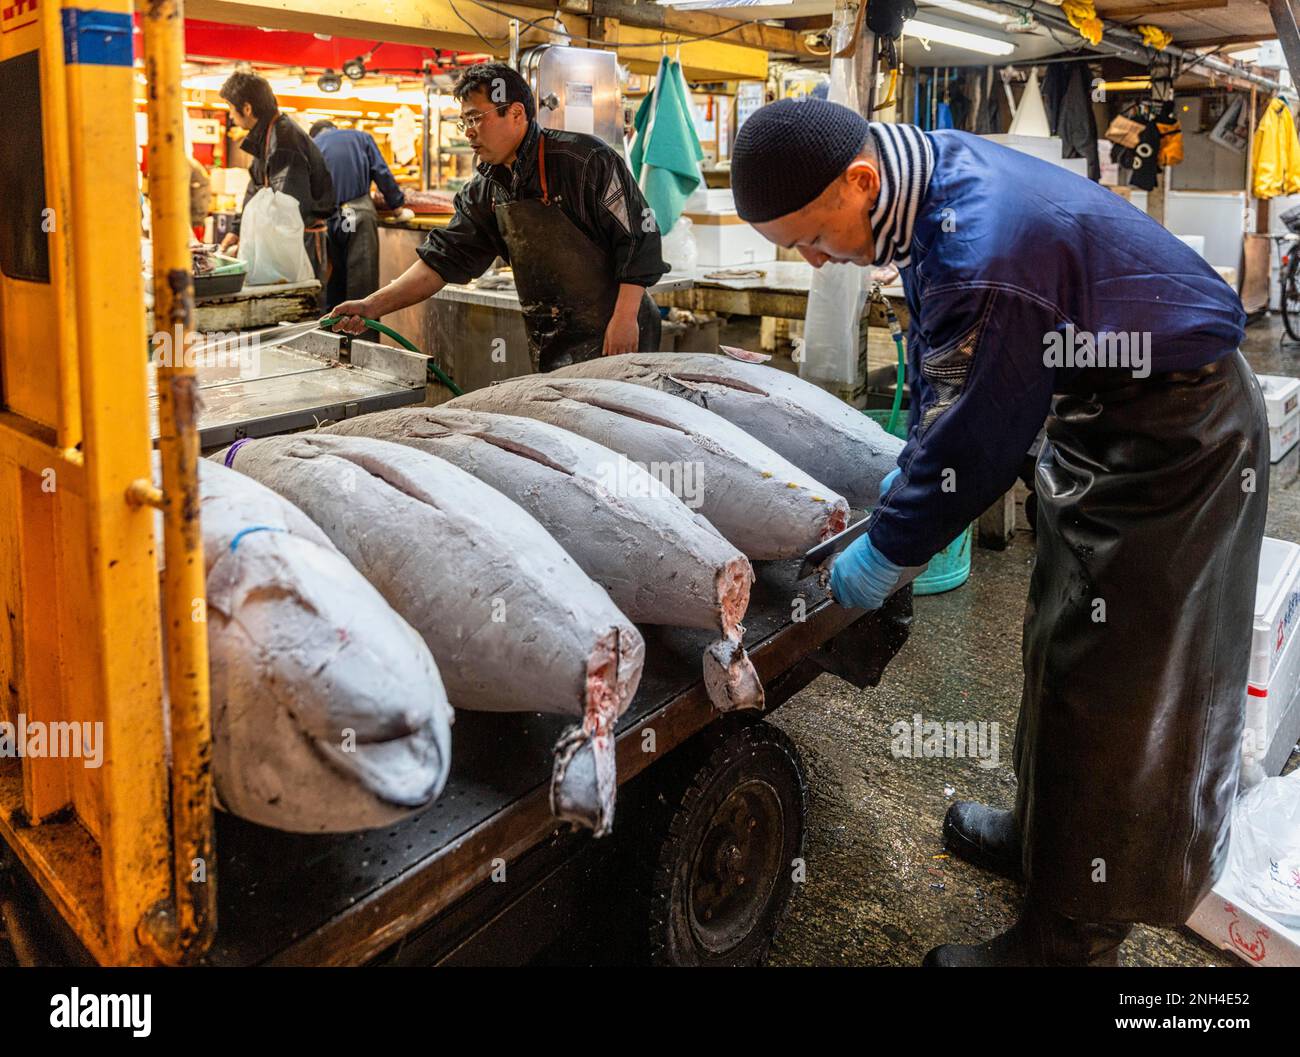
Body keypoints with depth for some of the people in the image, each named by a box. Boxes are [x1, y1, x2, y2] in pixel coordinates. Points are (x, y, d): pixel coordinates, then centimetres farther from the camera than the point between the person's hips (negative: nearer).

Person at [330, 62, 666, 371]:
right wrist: (374, 306, -5)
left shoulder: (585, 159, -13)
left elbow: (639, 234, -14)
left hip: (615, 336, -6)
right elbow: (443, 258, 5)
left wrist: (625, 317, -20)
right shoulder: (483, 192, 7)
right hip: (550, 345, 7)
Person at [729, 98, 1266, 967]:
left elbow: (968, 442, -25)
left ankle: (1075, 936, 14)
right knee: (1065, 645, 18)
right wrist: (913, 471, 10)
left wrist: (886, 553, -12)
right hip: (1121, 414, 10)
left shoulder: (984, 258, -34)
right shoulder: (936, 172, -2)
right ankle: (1050, 837, 37)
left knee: (1108, 688, -2)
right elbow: (941, 363, 9)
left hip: (1173, 441, -9)